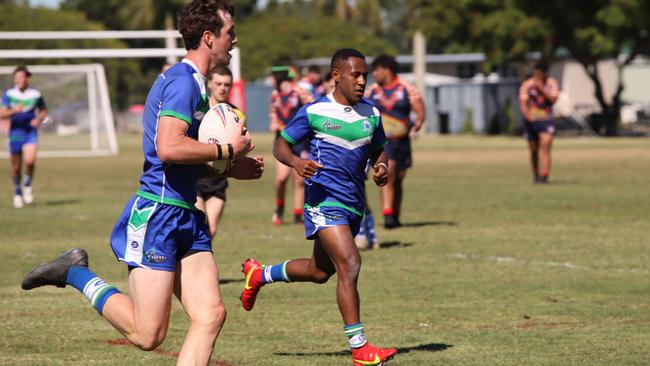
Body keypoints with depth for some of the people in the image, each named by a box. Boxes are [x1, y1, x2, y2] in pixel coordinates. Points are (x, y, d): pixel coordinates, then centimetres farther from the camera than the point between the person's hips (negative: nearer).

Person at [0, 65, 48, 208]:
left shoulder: (35, 94, -1)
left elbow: (43, 111, 14)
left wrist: (39, 119, -7)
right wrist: (14, 110, -26)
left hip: (30, 132, -1)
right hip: (15, 133, 1)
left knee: (30, 160, -22)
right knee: (16, 166, 6)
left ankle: (27, 185, 4)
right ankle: (17, 193, 26)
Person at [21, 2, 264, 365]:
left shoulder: (193, 83, 19)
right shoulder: (182, 81, -13)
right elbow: (169, 148, -27)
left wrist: (230, 168, 18)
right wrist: (227, 150, -15)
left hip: (185, 218, 10)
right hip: (157, 215, -10)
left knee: (211, 315, -4)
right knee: (148, 334, -7)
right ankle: (77, 273, 9)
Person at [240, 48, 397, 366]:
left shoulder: (371, 114, 8)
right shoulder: (314, 113, -8)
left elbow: (378, 149, 22)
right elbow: (281, 144, 0)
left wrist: (381, 167, -2)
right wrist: (296, 162, -22)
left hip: (354, 204, 7)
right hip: (324, 200, -7)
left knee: (320, 271, 20)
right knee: (349, 266, -19)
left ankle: (259, 275, 46)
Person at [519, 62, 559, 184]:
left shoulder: (551, 83, 3)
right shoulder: (527, 85, -2)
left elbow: (553, 99, -9)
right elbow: (523, 102, -9)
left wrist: (541, 89, -20)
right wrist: (527, 115, -27)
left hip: (546, 120, -1)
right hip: (531, 121, 1)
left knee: (545, 148, -16)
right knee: (534, 150, 8)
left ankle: (544, 176, -23)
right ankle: (535, 174, 30)